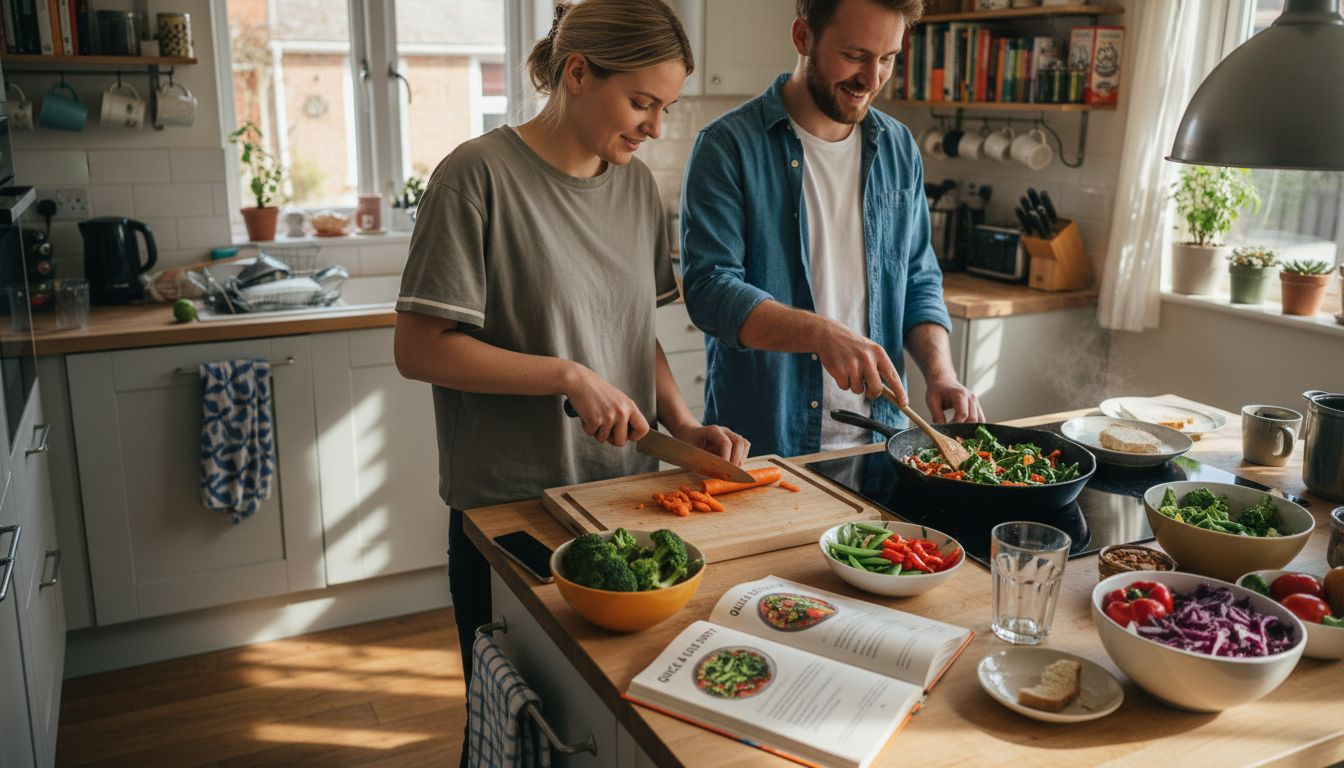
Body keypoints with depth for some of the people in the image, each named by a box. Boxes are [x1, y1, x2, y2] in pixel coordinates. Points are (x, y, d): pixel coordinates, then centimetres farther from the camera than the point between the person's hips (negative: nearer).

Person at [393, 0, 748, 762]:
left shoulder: (637, 184, 5)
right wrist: (567, 376, -21)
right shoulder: (481, 176, -14)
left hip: (623, 496, 5)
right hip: (510, 507, -5)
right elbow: (419, 349, -15)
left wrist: (684, 425, -3)